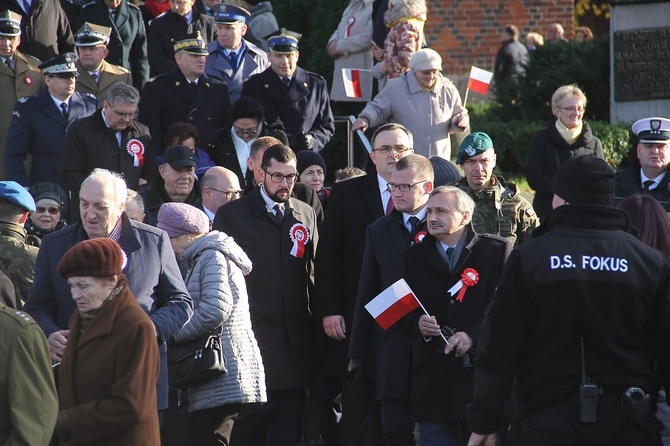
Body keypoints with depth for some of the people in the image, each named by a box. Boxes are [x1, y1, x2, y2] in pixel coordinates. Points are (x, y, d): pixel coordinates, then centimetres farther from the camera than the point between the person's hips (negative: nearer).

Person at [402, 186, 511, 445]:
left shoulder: (497, 251, 2)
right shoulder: (415, 257, 14)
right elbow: (402, 312, 15)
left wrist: (473, 335, -17)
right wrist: (418, 324, -8)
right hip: (433, 381, 3)